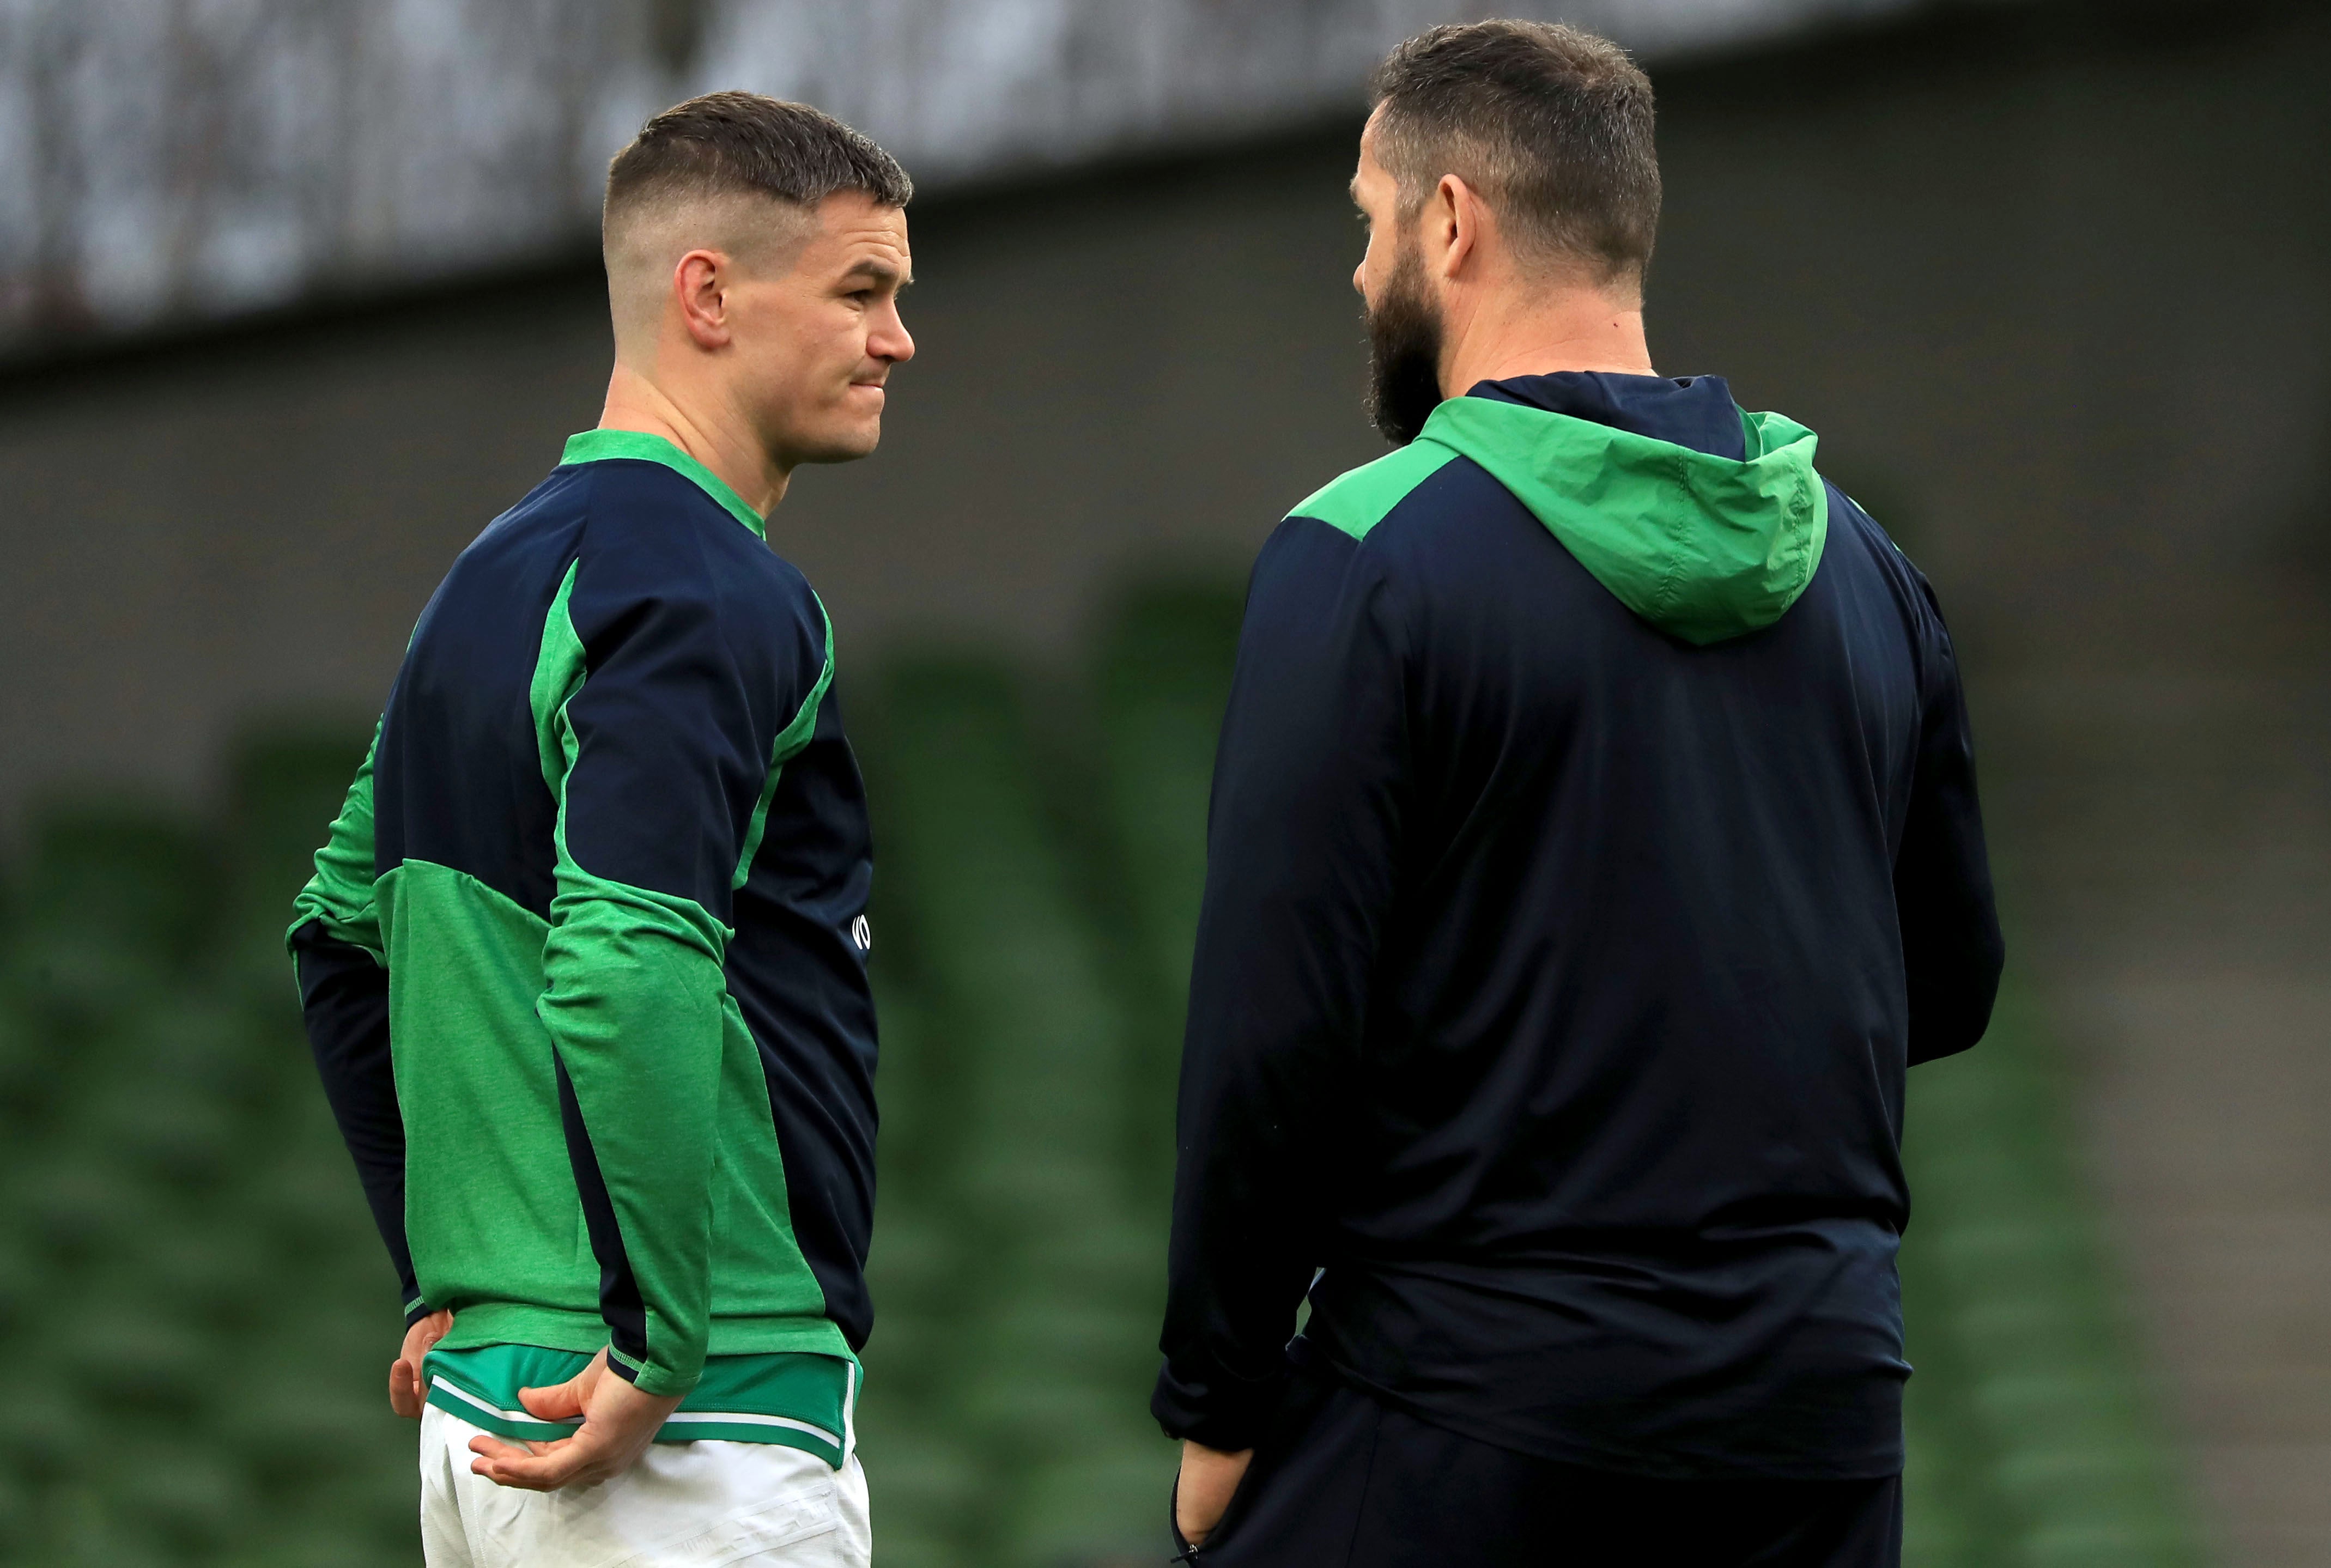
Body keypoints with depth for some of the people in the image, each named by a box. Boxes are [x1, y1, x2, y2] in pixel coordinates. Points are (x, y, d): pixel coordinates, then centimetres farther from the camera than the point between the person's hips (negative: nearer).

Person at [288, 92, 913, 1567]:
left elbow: (343, 929, 25)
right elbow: (630, 962, -28)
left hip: (490, 1386, 9)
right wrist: (661, 1353, -23)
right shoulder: (709, 591, -14)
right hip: (701, 1435, -9)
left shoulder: (503, 572, 16)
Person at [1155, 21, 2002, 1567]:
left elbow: (1277, 1024, -12)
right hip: (1819, 1410, 6)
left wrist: (1220, 1409, -3)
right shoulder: (1859, 559, 10)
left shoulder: (1366, 559, -9)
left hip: (1468, 1417, -6)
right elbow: (1949, 987, 17)